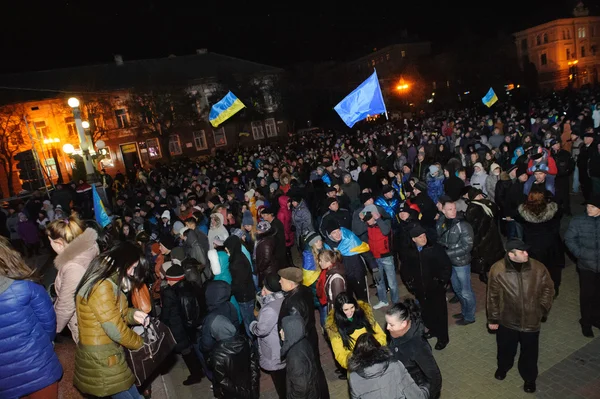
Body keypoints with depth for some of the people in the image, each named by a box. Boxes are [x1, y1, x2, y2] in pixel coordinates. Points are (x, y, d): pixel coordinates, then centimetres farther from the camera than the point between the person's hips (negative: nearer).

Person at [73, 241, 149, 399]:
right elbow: (115, 329, -22)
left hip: (106, 354, 10)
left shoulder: (107, 282, 8)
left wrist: (132, 314, -1)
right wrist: (139, 343, -7)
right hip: (102, 359, -10)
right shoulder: (101, 286, -25)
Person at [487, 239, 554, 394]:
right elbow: (492, 296, -9)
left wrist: (543, 308, -2)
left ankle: (529, 378, 46)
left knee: (529, 353, 19)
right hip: (507, 321, 0)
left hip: (531, 321, 0)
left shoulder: (538, 268, -17)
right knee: (505, 348, 24)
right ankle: (503, 367, 55)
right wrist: (493, 319, -3)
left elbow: (548, 288, 2)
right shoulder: (497, 269, -20)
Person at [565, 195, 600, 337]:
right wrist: (579, 253, -12)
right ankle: (585, 323, 23)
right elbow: (569, 239, -3)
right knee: (587, 294, 6)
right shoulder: (578, 221, -7)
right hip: (586, 265, -2)